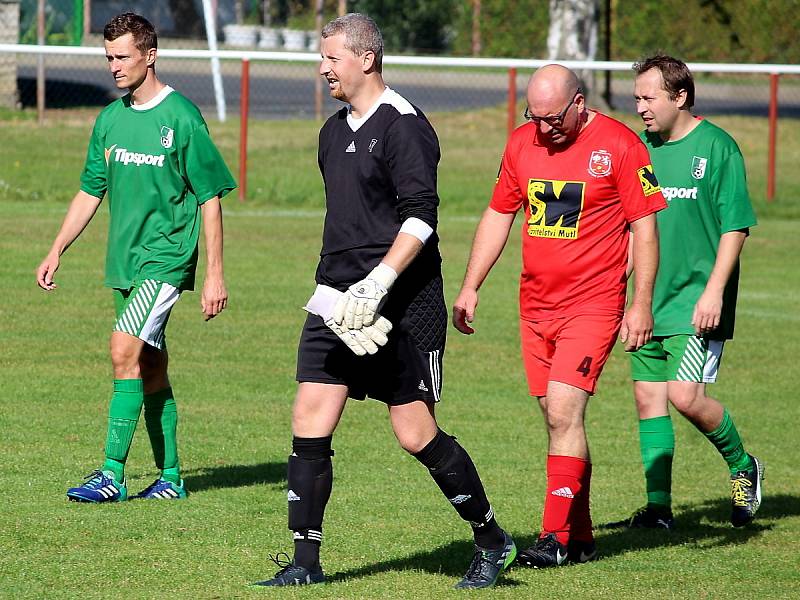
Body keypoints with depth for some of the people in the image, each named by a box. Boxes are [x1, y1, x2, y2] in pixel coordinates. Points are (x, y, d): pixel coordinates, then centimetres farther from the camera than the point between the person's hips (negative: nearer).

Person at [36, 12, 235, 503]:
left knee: (125, 350, -18)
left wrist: (216, 275, -11)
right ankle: (170, 477, 18)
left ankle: (113, 474, -18)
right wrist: (57, 252, 14)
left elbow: (210, 200, -9)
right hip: (125, 260, 7)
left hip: (167, 258, -7)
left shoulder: (182, 117, -11)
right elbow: (91, 192, 19)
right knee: (151, 369, 11)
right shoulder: (111, 118, 9)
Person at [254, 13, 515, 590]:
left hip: (399, 305, -8)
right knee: (310, 425, -1)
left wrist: (377, 284, -24)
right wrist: (334, 287, 17)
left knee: (417, 434, -4)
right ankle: (305, 562, 3)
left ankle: (492, 542, 13)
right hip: (338, 303, 8)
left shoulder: (403, 126, -11)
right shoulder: (334, 132, 16)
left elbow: (421, 217, -18)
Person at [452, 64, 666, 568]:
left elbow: (644, 226, -6)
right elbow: (498, 215, 17)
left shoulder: (619, 144, -8)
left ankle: (557, 538, -13)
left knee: (564, 412, -15)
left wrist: (641, 306, -9)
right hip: (536, 305, 6)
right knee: (558, 420, 8)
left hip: (594, 304, -6)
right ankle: (581, 536, 16)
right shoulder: (522, 142, 8)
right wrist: (470, 288, 11)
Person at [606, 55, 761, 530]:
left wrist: (714, 291, -17)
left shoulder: (716, 146, -9)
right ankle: (658, 507, 12)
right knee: (648, 396, 5)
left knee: (685, 395, -16)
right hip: (651, 301, 7)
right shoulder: (642, 146, 9)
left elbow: (735, 226, -10)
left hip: (697, 305, -7)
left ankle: (743, 467, 8)